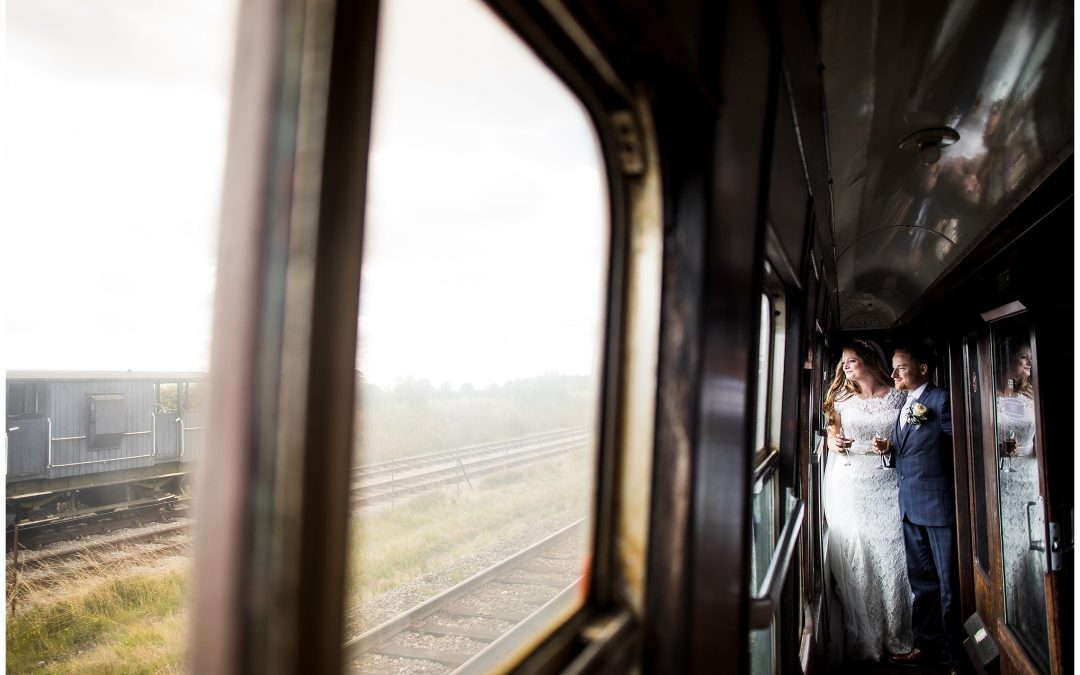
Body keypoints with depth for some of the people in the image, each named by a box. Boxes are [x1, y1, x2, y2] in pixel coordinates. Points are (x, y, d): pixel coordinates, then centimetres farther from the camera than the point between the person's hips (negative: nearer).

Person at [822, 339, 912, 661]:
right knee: (855, 561, -1)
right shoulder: (842, 399, 11)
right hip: (850, 486, 1)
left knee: (891, 557, -3)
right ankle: (863, 640, 9)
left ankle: (896, 637, 12)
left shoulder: (898, 398, 5)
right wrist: (833, 442, -2)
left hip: (887, 485, -1)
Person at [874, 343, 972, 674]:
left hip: (940, 504, -8)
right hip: (910, 506, 8)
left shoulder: (942, 399, -10)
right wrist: (888, 450, 0)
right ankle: (929, 645, 29)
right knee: (921, 579, 17)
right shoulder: (904, 405, 15)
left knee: (950, 583, 1)